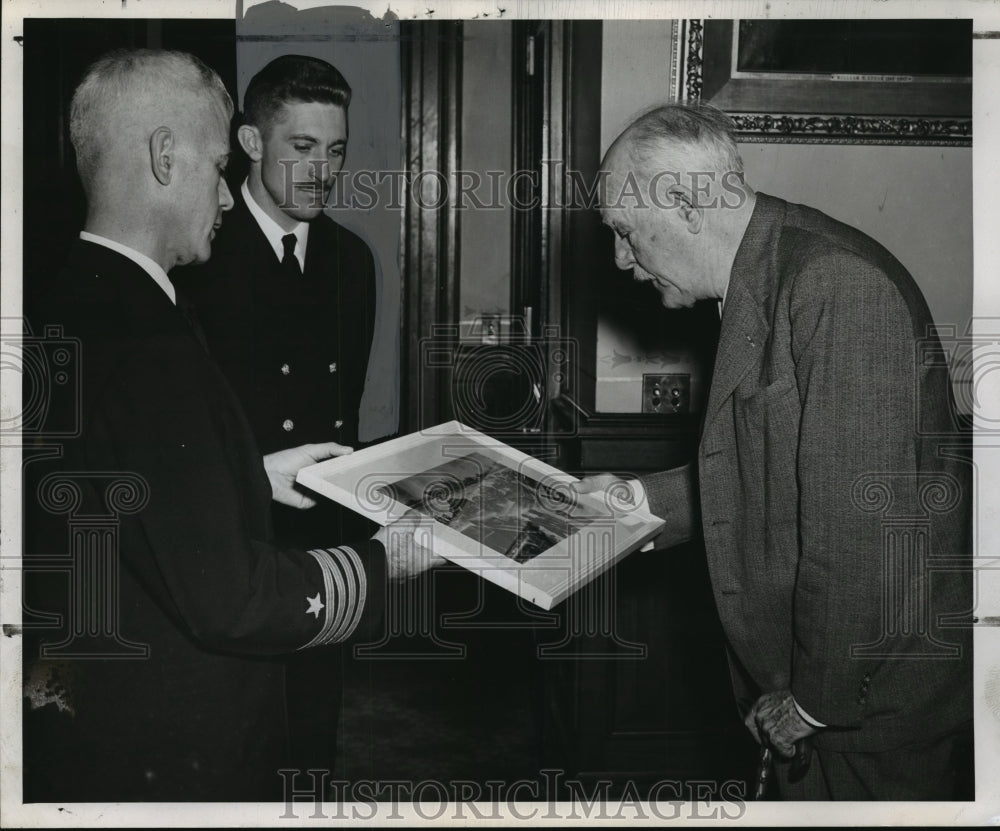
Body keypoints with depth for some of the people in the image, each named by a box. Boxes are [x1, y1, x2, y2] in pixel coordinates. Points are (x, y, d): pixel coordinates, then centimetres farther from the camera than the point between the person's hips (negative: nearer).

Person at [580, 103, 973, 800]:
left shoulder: (835, 286, -25)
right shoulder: (766, 279, 9)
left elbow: (863, 524, -27)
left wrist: (813, 699, -19)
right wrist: (643, 498, 13)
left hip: (879, 693, -9)